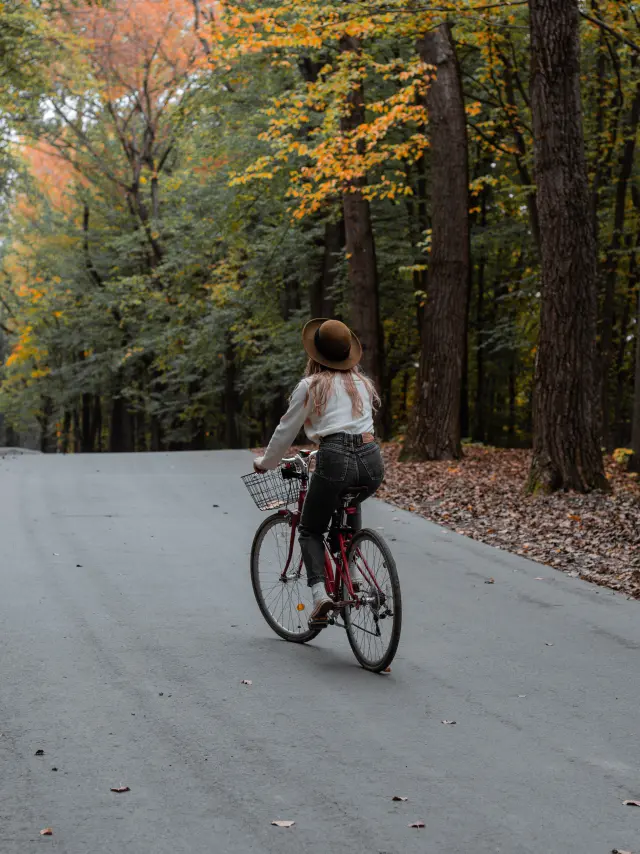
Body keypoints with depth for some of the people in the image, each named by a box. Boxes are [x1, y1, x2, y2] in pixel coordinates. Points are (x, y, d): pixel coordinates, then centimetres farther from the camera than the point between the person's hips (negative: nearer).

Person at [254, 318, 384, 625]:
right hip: (372, 462, 5)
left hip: (335, 461, -5)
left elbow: (286, 431, 13)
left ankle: (320, 593, -7)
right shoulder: (362, 382, 20)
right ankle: (350, 573, 27)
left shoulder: (311, 386, 6)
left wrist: (265, 463, 30)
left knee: (310, 531, 15)